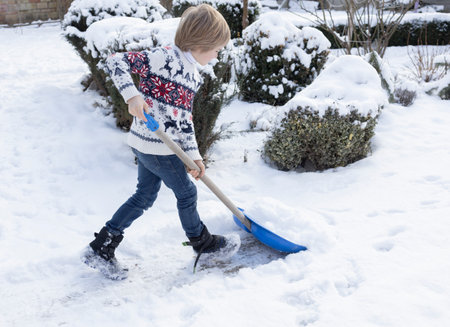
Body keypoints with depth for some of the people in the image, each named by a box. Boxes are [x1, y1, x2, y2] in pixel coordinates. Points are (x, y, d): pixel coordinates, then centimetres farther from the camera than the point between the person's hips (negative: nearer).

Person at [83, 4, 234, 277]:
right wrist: (132, 95, -31)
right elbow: (116, 62, -19)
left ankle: (102, 247, 22)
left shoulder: (193, 75, 11)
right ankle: (201, 242, 33)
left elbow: (185, 118, 14)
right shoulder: (165, 57, -16)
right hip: (155, 146, -9)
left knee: (145, 196, 15)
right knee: (187, 193, 9)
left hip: (157, 146, 9)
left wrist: (193, 155, 9)